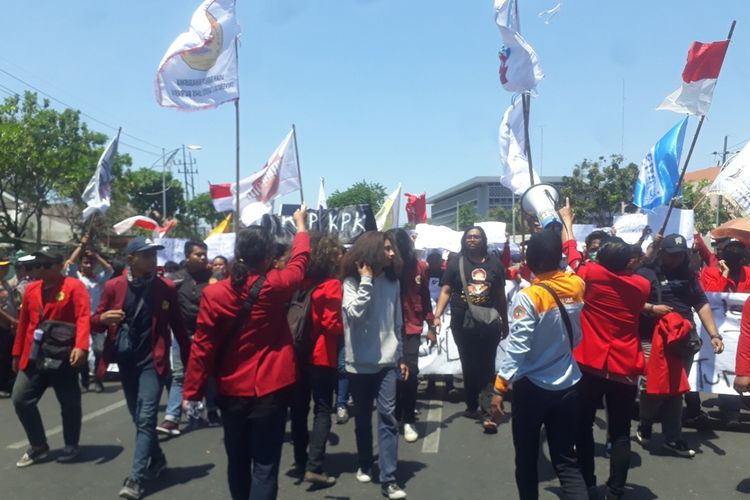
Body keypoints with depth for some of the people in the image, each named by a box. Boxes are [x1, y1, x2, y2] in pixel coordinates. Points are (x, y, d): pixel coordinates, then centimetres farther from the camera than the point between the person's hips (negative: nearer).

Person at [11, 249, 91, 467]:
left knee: (69, 403, 4)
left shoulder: (74, 286, -9)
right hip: (33, 358, 6)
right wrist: (17, 353, 17)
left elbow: (83, 318, -19)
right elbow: (23, 322, 16)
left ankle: (71, 446, 23)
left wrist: (81, 347, -32)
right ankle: (38, 446, 18)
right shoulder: (31, 289, 10)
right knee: (21, 399, 2)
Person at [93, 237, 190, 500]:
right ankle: (157, 460, 34)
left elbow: (178, 326, 2)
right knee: (138, 418, 14)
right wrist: (104, 318, -20)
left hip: (152, 360, -3)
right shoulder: (113, 286, -1)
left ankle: (136, 478, -7)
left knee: (146, 417, -10)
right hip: (125, 360, 3)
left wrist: (189, 359, 4)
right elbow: (95, 321, 4)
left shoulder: (166, 288, -4)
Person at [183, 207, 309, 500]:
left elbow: (202, 348, -7)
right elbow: (300, 260, 11)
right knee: (265, 465, 2)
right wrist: (300, 224, 28)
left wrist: (192, 392, 3)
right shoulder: (276, 286, -10)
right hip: (269, 390, -2)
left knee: (237, 461, 20)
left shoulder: (214, 294, -10)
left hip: (231, 391, 2)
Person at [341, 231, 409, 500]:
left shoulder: (392, 281, 5)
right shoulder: (352, 282, -6)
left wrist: (401, 356, 14)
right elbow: (354, 313, -24)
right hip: (360, 362, -2)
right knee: (363, 416, 13)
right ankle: (365, 464, 33)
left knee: (387, 416, -4)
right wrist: (367, 281, -20)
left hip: (387, 361, 2)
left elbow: (397, 323, 12)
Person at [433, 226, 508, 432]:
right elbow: (446, 291, -3)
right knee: (469, 366, 10)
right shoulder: (455, 262, 0)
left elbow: (500, 295, 11)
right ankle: (472, 406, 25)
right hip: (462, 323, 0)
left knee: (487, 367, -1)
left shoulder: (495, 264, 5)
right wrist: (437, 315, -14)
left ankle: (486, 409, 3)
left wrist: (504, 322, 13)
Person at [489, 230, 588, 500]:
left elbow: (517, 347, -22)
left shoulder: (529, 296, -19)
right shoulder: (576, 285, -4)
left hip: (531, 388, -4)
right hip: (567, 387, 4)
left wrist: (499, 388, -18)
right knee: (566, 460, 11)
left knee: (527, 459, 15)